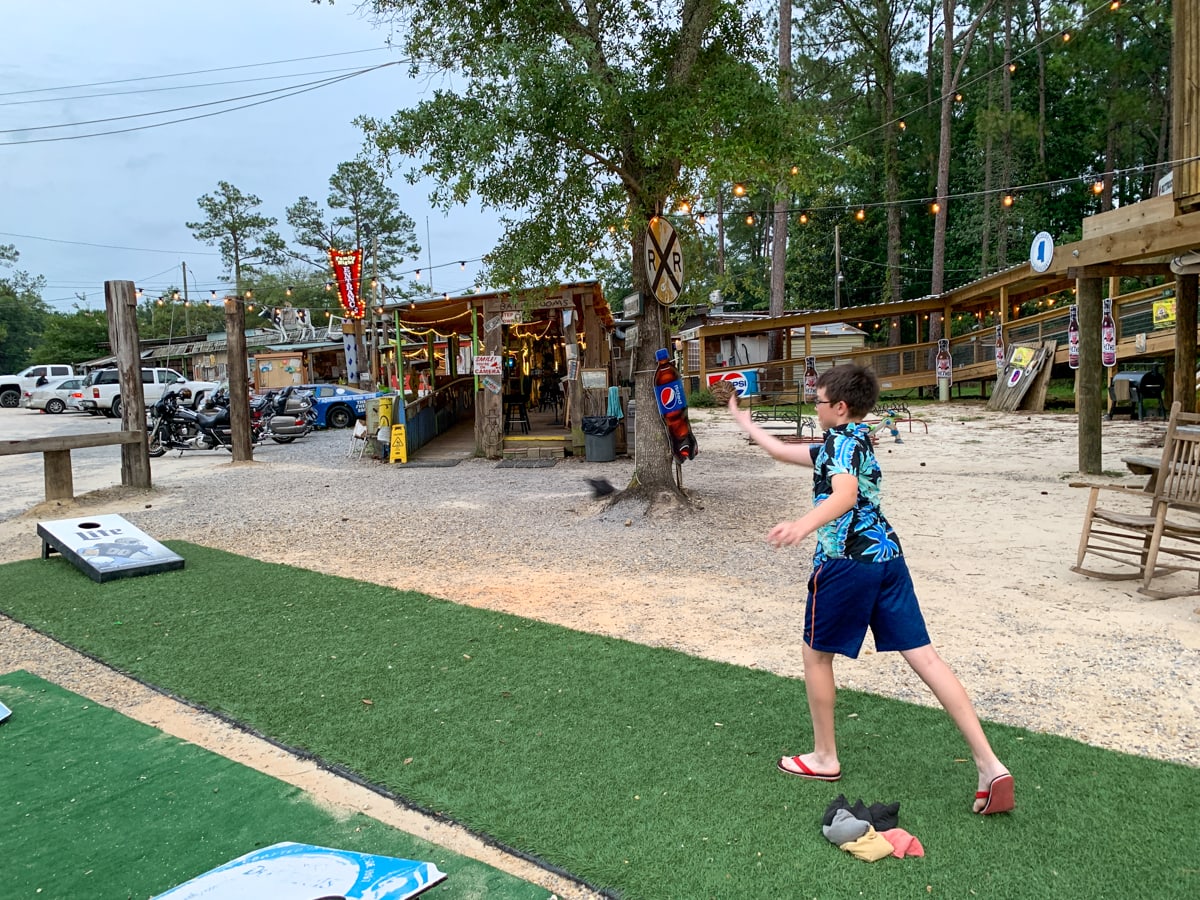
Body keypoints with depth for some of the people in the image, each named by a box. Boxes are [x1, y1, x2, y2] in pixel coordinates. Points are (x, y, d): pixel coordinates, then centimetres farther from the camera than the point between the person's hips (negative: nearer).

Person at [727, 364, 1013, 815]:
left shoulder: (842, 442, -8)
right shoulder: (854, 440, 21)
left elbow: (845, 494, -30)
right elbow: (785, 452, 32)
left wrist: (805, 524, -48)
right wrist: (745, 423, 42)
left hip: (847, 561, -9)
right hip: (887, 554, 9)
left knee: (816, 655, 10)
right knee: (923, 656, 4)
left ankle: (824, 758, 24)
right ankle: (990, 765, 0)